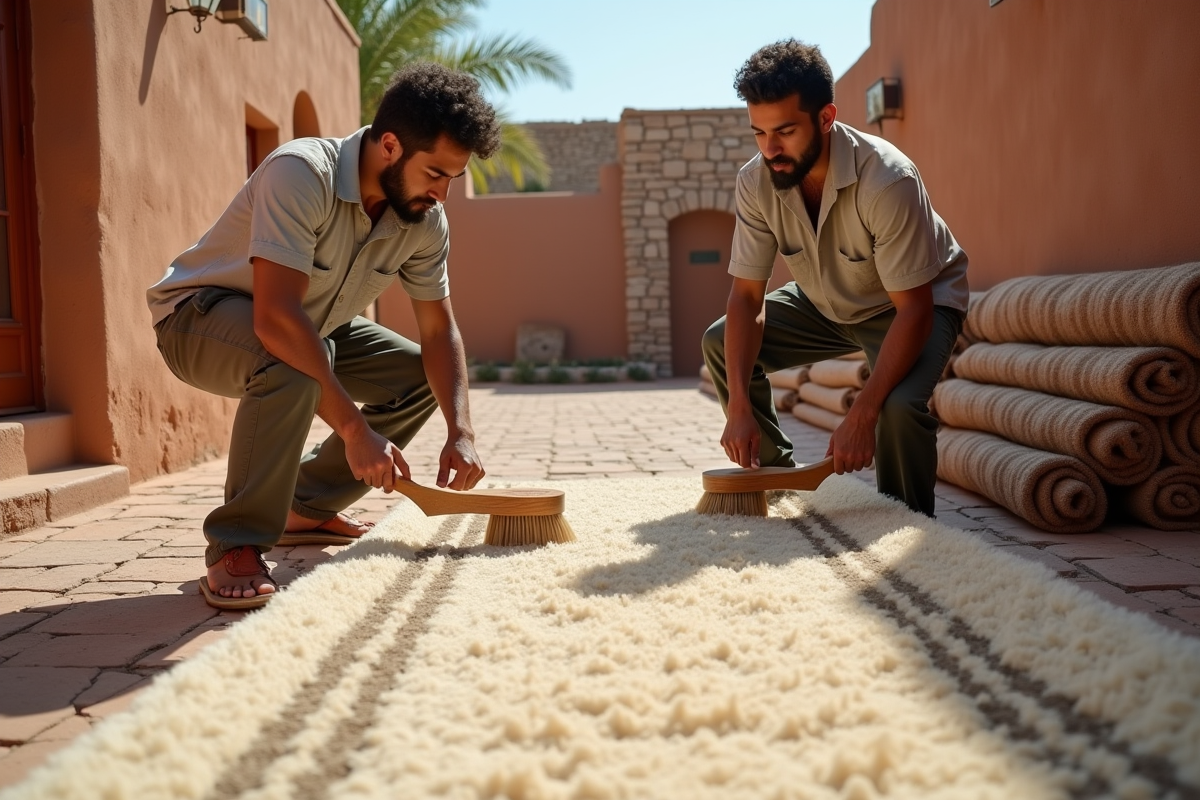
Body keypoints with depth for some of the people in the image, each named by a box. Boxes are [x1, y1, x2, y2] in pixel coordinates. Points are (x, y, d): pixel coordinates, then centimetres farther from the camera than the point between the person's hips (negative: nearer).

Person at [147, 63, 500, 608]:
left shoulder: (426, 220, -12)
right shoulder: (300, 174, -34)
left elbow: (439, 331, -6)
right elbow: (276, 318, -41)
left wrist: (460, 432, -20)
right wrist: (354, 428, -40)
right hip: (199, 314, -7)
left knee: (420, 378, -2)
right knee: (292, 363, -38)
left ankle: (308, 507, 11)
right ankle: (235, 547, -23)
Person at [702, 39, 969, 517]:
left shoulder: (888, 181, -35)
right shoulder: (756, 182, -20)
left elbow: (914, 309, -33)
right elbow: (746, 296, -17)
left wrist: (862, 416, -40)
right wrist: (739, 407, -27)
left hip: (913, 302, -6)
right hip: (826, 303, 6)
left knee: (901, 406, -33)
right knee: (721, 343, -5)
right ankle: (774, 476, 12)